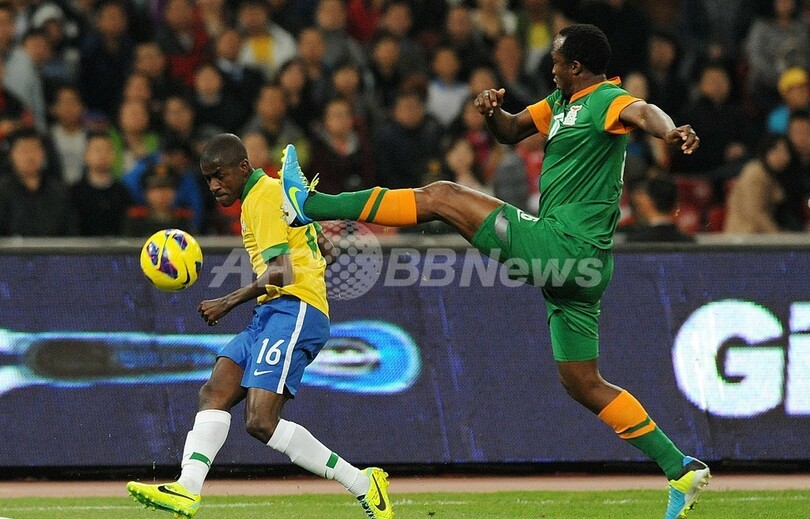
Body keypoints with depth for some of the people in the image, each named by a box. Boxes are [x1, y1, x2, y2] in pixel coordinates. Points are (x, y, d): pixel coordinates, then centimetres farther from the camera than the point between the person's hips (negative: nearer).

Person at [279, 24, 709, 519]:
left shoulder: (607, 101, -11)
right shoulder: (562, 100, 19)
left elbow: (642, 111, -32)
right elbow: (512, 131, 29)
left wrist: (669, 130, -56)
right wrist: (492, 110, 4)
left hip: (564, 243, -10)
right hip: (574, 261, 10)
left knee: (442, 197, -5)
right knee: (584, 384, 12)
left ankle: (309, 205, 1)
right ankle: (681, 470, 10)